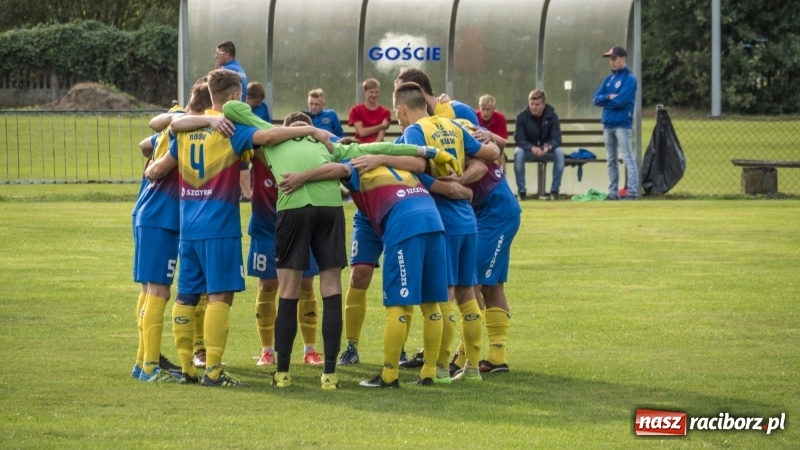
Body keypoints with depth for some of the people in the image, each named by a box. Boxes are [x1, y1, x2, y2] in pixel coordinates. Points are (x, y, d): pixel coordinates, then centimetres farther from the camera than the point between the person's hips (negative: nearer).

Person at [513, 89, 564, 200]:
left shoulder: (552, 116, -10)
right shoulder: (522, 116, -13)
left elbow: (556, 139, -15)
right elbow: (519, 139, -17)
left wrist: (548, 147, -39)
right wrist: (532, 148, -38)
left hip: (547, 150, 1)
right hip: (528, 149, -1)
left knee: (559, 152, -30)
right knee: (518, 153, -34)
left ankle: (554, 190, -21)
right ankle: (521, 190, -25)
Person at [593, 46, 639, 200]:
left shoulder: (629, 79, -6)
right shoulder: (609, 79, 16)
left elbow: (620, 101, -17)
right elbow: (596, 99, 8)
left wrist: (605, 102, -1)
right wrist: (609, 97, -11)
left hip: (622, 124, -8)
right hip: (608, 124, 8)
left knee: (627, 158, -10)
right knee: (611, 160, 9)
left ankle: (632, 192, -14)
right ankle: (613, 192, 14)